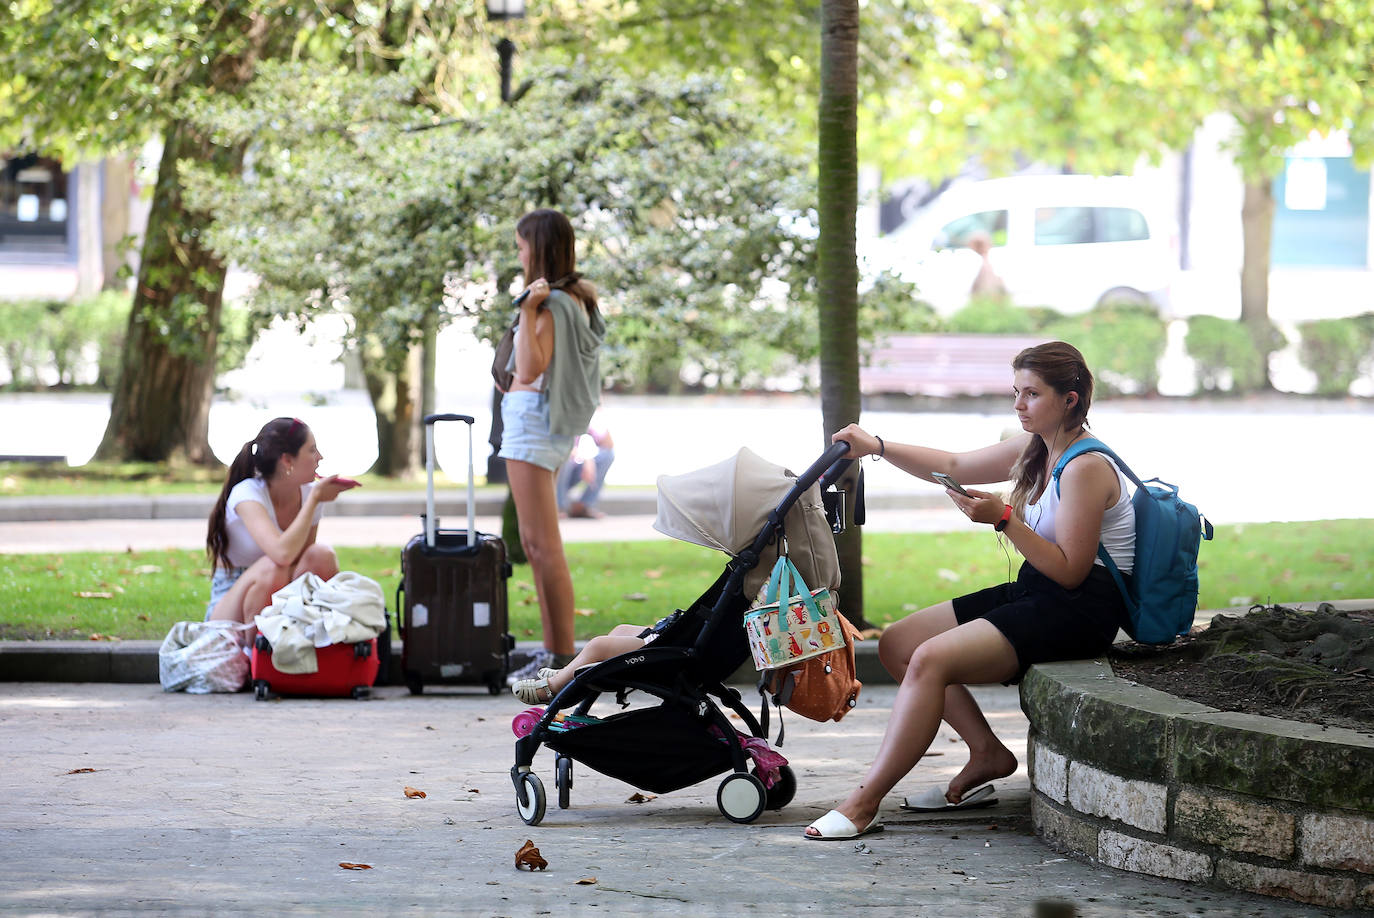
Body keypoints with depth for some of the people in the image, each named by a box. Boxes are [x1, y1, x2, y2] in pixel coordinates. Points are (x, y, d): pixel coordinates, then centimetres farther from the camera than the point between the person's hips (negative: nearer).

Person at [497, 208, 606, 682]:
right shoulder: (579, 297, 13)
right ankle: (554, 651, 16)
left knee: (543, 545, -11)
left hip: (533, 417, -11)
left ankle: (563, 659, -11)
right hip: (553, 426, 11)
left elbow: (530, 371, -25)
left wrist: (528, 310, -26)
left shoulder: (551, 307, -15)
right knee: (536, 544, 14)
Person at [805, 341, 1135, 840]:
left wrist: (1004, 518, -27)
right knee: (896, 644, 4)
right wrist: (878, 447, 8)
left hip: (1077, 612, -10)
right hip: (1033, 595, 10)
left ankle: (863, 803, -23)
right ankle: (987, 752, 4)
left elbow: (1068, 571, -21)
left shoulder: (1086, 468, -17)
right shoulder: (1035, 450, 11)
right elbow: (955, 465, 20)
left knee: (930, 660, -24)